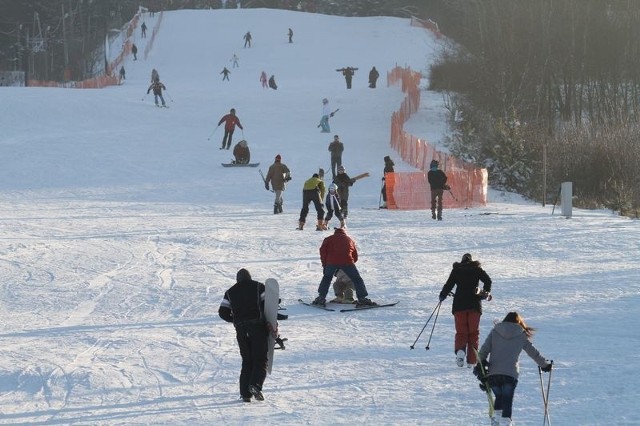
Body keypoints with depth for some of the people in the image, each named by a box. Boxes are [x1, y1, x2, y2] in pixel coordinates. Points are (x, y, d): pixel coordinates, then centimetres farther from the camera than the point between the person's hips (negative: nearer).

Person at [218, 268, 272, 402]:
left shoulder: (230, 292, 14)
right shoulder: (259, 287, 8)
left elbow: (222, 312, 6)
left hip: (241, 329, 2)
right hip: (258, 327, -2)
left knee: (247, 361, 12)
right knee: (261, 359, 2)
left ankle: (245, 393, 2)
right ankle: (255, 384, -23)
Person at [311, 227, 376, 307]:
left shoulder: (329, 239, 26)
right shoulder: (350, 240, 30)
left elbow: (323, 250, 12)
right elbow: (355, 257, 27)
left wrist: (324, 264, 17)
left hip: (331, 261, 1)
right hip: (347, 261, -1)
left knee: (327, 278, 25)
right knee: (357, 280, 9)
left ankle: (321, 298, 18)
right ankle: (362, 299, -1)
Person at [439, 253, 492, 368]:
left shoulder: (456, 270, 6)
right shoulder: (477, 269, 7)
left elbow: (449, 285, 2)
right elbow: (488, 280, 0)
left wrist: (442, 296, 19)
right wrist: (486, 293, 17)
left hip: (459, 304, 0)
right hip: (474, 304, 0)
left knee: (461, 331, 4)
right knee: (473, 332, 8)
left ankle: (459, 350, -27)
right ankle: (471, 361, 2)